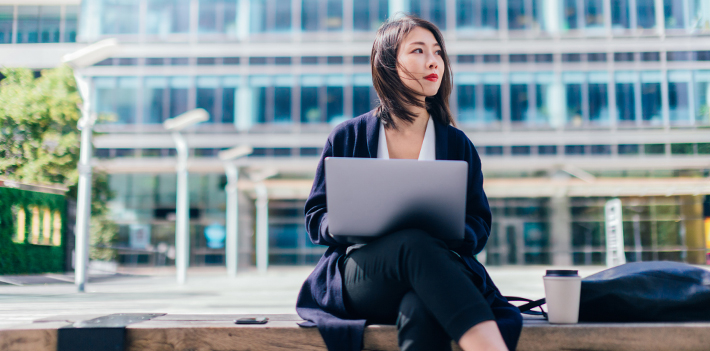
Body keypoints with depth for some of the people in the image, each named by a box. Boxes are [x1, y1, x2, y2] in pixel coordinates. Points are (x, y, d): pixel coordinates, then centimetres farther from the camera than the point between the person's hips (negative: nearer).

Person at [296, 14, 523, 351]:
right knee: (415, 243, -37)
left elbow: (479, 224, 13)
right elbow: (315, 217, 11)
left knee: (421, 310, -38)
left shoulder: (457, 143, 16)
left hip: (436, 275, 1)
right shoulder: (347, 137, 11)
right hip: (359, 278, -1)